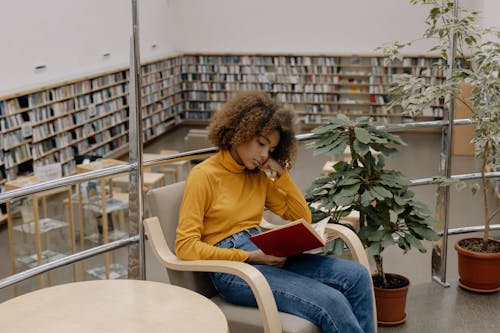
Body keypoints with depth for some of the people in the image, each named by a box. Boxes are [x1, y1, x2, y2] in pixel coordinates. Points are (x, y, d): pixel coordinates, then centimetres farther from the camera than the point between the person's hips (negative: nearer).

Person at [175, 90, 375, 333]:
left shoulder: (258, 177, 16)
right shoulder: (203, 176, -4)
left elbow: (303, 218, 19)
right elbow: (185, 245, -11)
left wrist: (282, 173, 6)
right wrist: (249, 257, -17)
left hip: (264, 256, 7)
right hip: (232, 268, -7)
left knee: (356, 275, -14)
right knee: (330, 302, -26)